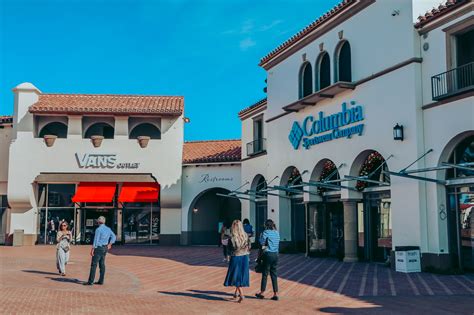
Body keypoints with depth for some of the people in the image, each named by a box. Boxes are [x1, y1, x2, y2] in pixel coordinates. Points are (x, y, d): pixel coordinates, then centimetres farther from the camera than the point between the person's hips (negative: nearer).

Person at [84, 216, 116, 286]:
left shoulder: (98, 229, -13)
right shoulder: (108, 229, 9)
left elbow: (96, 240, -17)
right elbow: (113, 237, 13)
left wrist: (92, 249, -15)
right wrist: (109, 244, 12)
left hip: (98, 248, -7)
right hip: (105, 248, 8)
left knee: (94, 264, -5)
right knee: (102, 264, 10)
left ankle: (90, 281, -5)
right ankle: (101, 281, 12)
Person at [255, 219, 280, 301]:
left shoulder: (266, 232, -9)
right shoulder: (277, 233, 9)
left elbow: (262, 242, -8)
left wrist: (261, 235, 6)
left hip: (268, 254, -5)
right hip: (275, 254, 6)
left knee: (265, 274, 4)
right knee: (274, 274, 9)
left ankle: (262, 293, 13)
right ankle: (275, 294, 8)